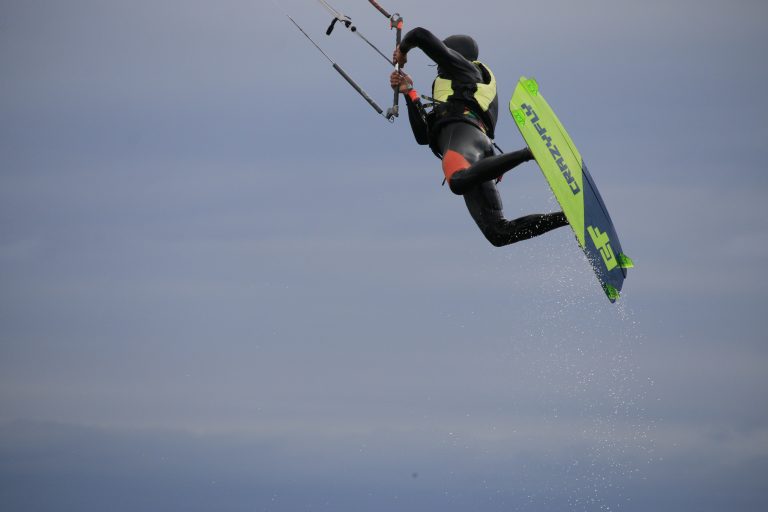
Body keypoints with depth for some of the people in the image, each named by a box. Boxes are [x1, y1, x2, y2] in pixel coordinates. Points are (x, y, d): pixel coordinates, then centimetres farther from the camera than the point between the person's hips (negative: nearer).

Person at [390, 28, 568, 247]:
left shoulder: (463, 67, 25)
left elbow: (421, 35, 16)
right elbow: (423, 136, 41)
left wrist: (402, 50, 38)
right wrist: (409, 92, 42)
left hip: (462, 131, -8)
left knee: (459, 181, -44)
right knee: (499, 233, -12)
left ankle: (528, 153, -44)